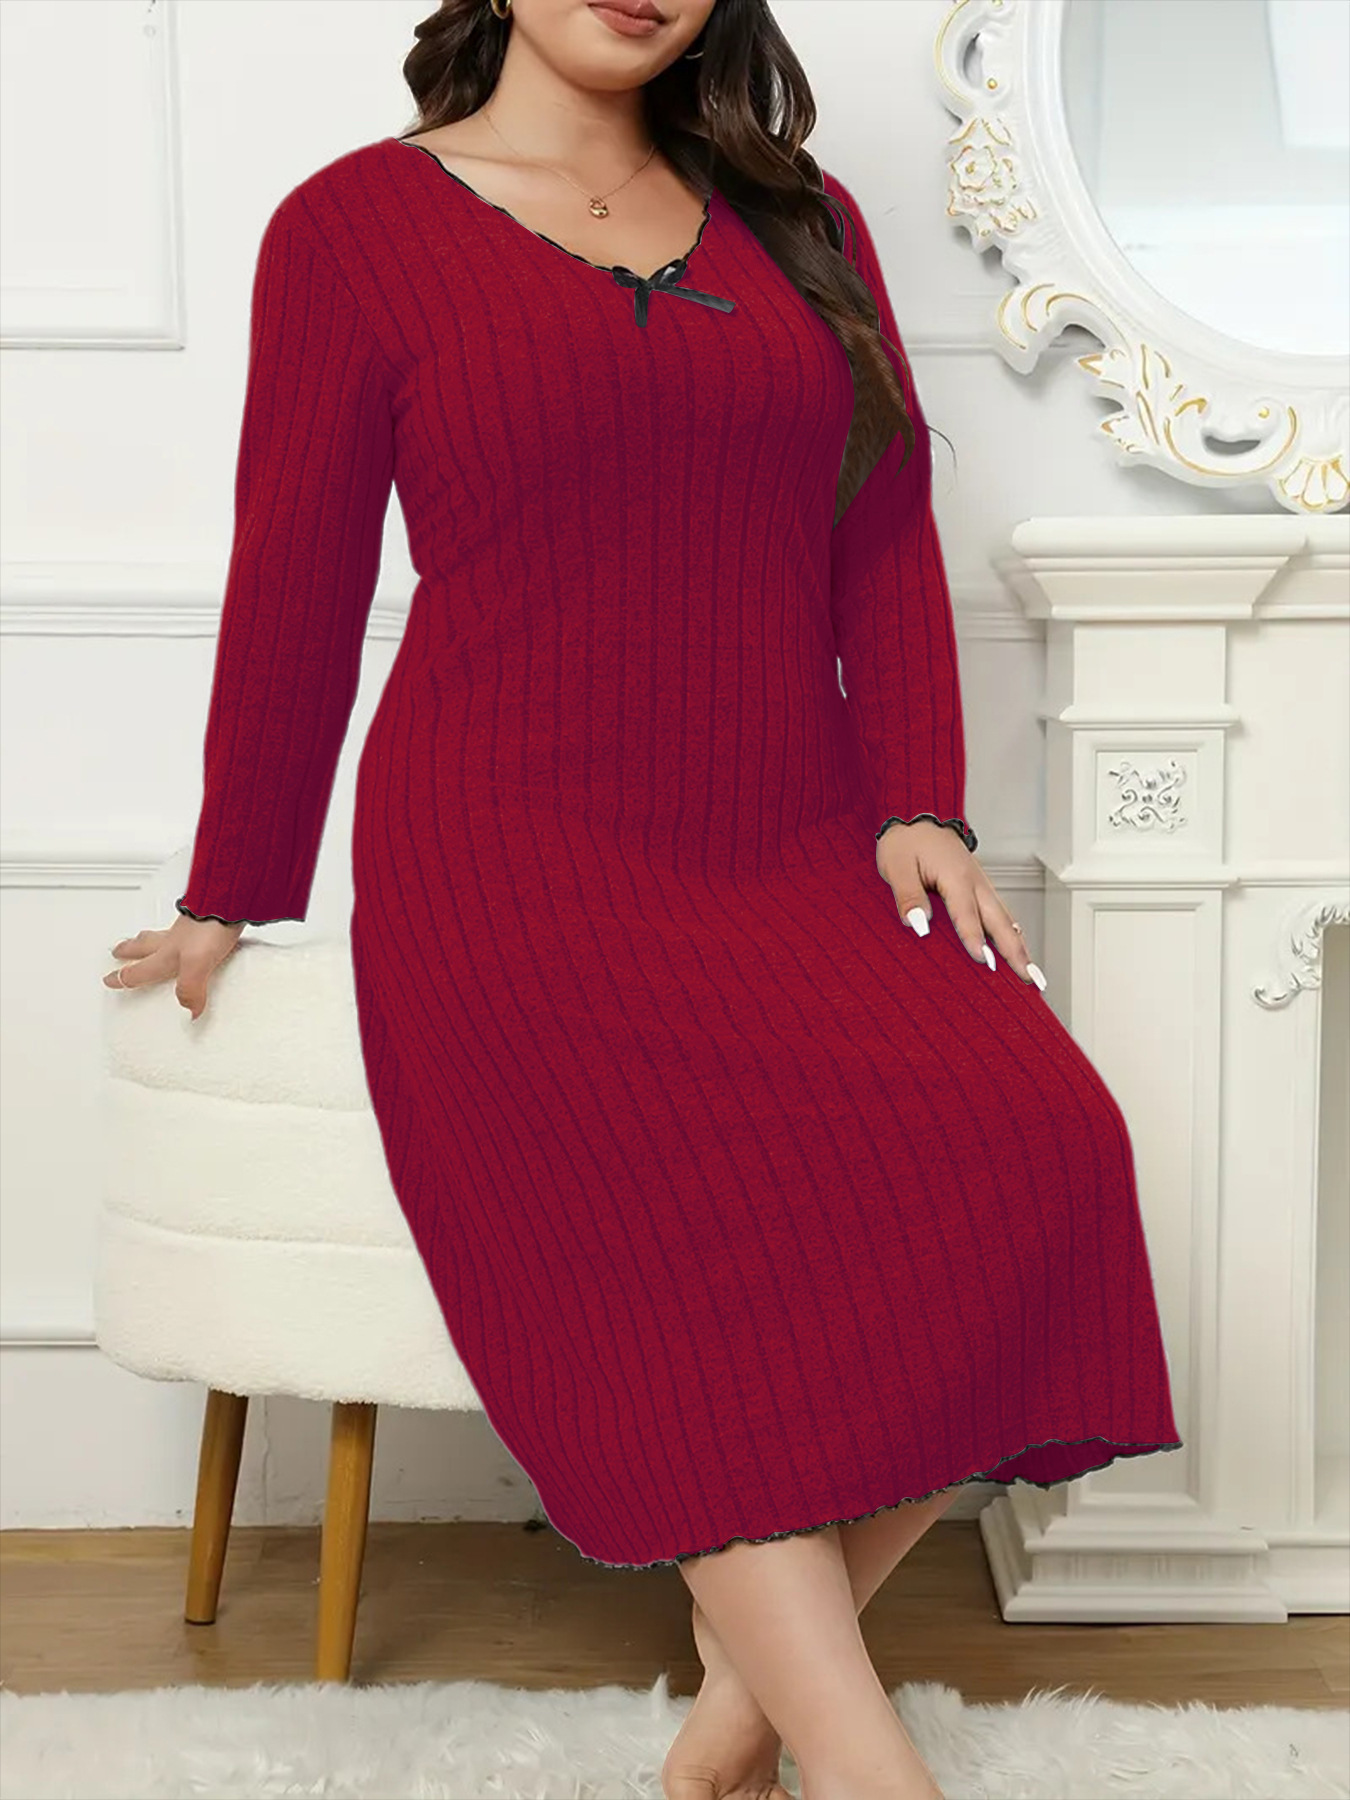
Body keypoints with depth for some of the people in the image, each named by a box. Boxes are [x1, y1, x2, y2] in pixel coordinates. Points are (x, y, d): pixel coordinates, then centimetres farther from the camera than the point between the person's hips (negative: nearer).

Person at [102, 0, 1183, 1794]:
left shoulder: (801, 220, 19)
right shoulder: (354, 223, 6)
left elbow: (885, 536, 14)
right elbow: (296, 586, 7)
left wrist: (918, 805, 0)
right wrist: (233, 896, 9)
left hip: (797, 853, 4)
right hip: (515, 858, -3)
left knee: (1026, 1137, -23)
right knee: (691, 1236, -30)